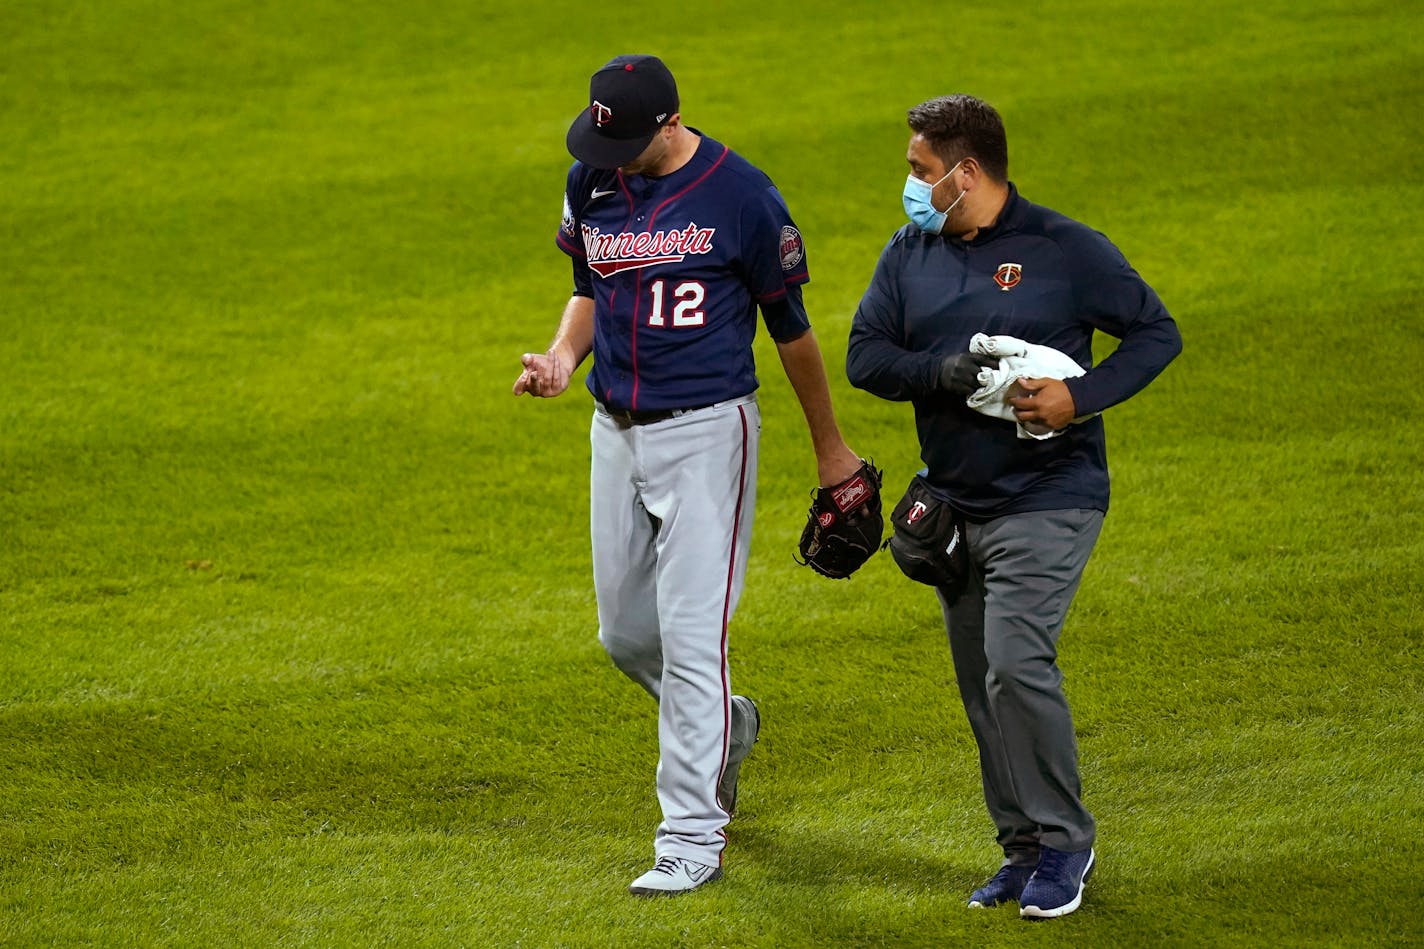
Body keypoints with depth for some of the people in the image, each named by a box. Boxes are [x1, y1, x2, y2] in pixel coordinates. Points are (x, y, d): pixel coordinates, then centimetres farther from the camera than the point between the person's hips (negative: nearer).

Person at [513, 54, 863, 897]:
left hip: (707, 431, -6)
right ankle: (723, 726, 43)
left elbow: (790, 324, -4)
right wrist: (562, 359, -4)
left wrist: (830, 447, 5)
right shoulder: (591, 183, 2)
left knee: (692, 634, -10)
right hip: (616, 431, 6)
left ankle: (693, 837, -6)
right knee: (624, 633, 13)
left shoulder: (740, 194, -13)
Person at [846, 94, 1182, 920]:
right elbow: (865, 355, 2)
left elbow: (1158, 333, -4)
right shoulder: (910, 254, 7)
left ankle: (1064, 841, -4)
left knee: (1017, 666, -17)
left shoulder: (1066, 250, -8)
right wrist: (939, 370, -18)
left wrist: (1081, 397, -18)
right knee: (982, 687, 9)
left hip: (1048, 501, -6)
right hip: (953, 503, 6)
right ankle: (1025, 847, 20)